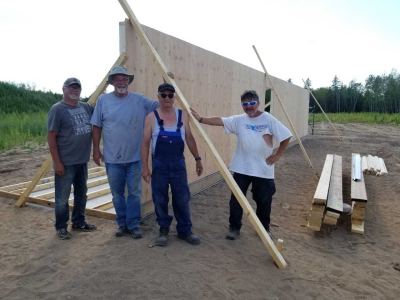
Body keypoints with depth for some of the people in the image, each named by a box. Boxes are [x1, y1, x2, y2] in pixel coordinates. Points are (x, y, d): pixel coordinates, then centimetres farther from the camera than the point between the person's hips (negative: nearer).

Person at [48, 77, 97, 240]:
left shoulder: (86, 107, 6)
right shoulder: (57, 109, -11)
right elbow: (51, 137, -13)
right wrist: (57, 162, -16)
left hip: (82, 160, 7)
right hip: (65, 162, -7)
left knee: (81, 193, 17)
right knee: (62, 197, 5)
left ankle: (79, 222, 33)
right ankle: (61, 227, 22)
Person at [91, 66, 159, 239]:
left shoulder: (140, 100, 0)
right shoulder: (103, 100, 1)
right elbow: (97, 126, 4)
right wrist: (96, 149, 1)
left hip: (134, 157, 0)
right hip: (113, 158, 1)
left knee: (134, 193, 7)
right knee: (117, 194, 13)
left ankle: (134, 225, 20)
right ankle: (122, 224, 29)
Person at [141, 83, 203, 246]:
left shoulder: (182, 115, 3)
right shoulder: (151, 117, -3)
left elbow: (189, 138, 10)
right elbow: (145, 143, -3)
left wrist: (197, 159, 9)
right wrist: (145, 166, -7)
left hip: (178, 164, 1)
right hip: (159, 165, -1)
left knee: (182, 199, 6)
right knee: (160, 200, 7)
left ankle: (185, 231, 22)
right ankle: (163, 231, 24)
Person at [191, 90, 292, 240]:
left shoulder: (268, 119, -4)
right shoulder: (238, 120, 1)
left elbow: (286, 136, -3)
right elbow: (219, 121, -10)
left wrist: (277, 155, -5)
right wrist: (201, 119, -22)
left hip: (263, 169, -1)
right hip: (241, 168, 1)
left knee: (264, 201, 12)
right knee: (236, 199, 6)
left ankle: (264, 228, 34)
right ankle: (234, 228, 24)